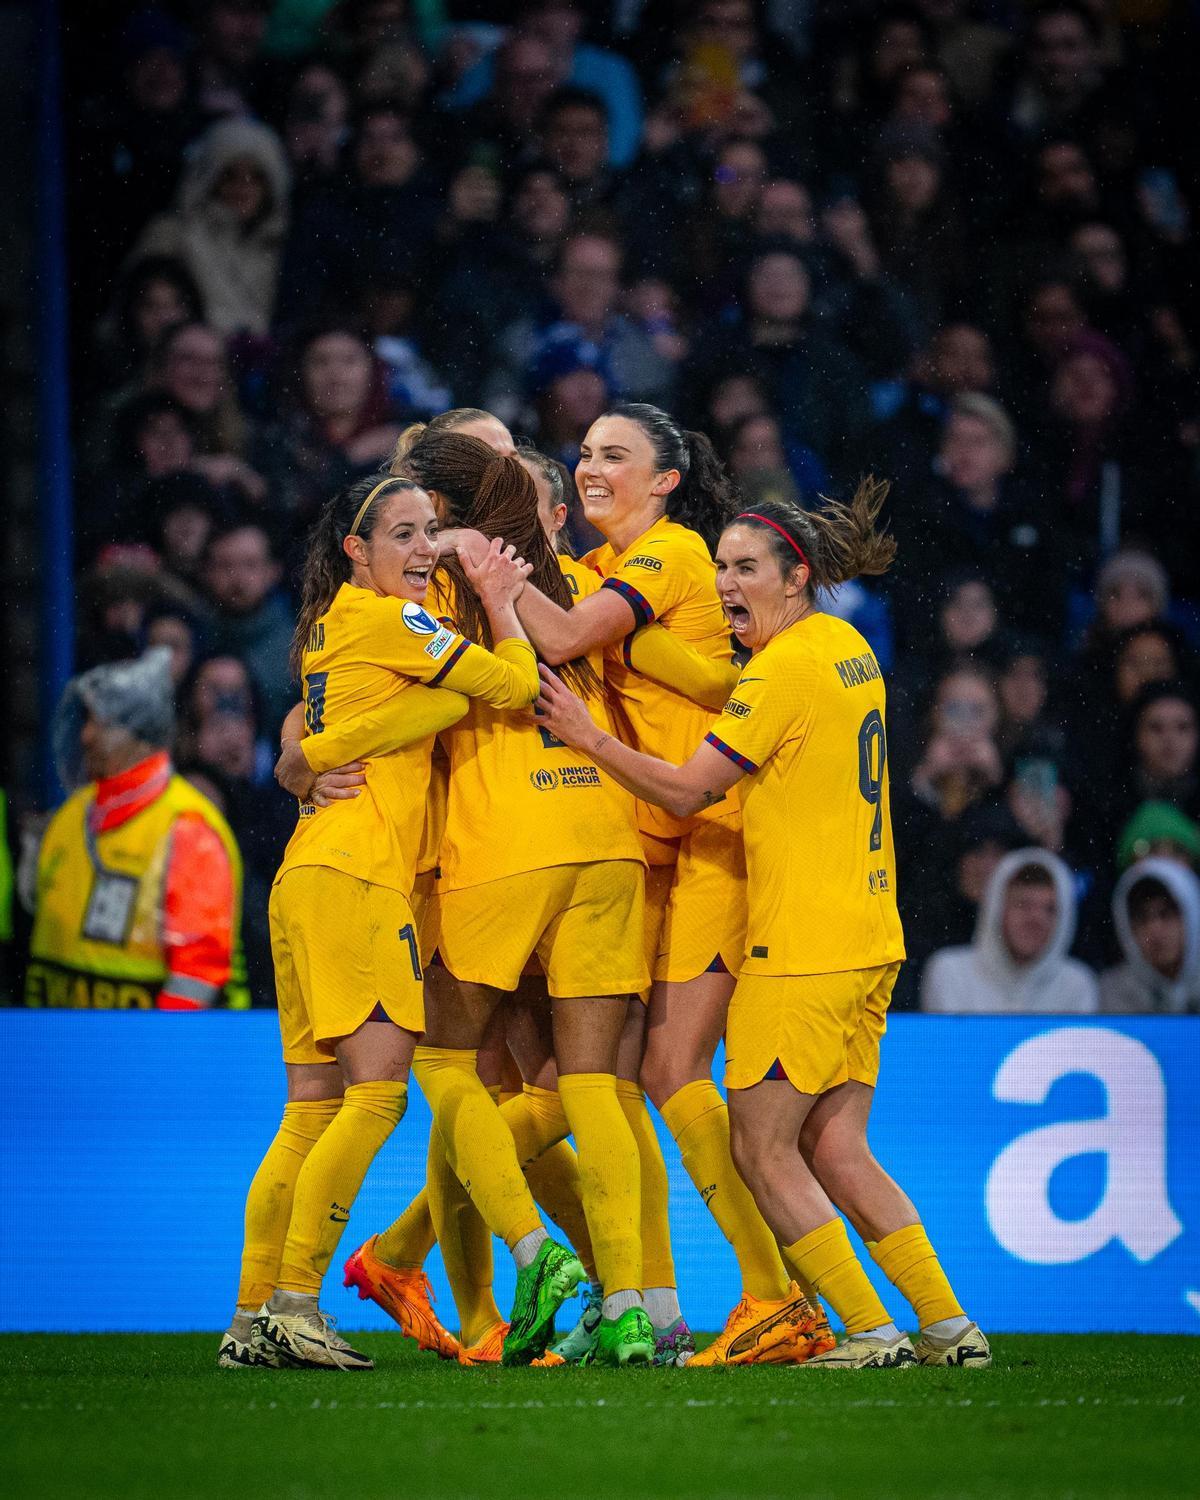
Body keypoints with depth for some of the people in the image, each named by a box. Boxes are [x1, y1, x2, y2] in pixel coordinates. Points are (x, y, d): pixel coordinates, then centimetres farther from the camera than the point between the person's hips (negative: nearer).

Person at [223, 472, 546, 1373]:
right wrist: (500, 603, 6)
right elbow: (513, 684, -10)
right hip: (355, 876, -10)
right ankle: (294, 1304, -15)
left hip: (308, 882, 10)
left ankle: (254, 1318, 6)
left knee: (314, 1111, 8)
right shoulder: (383, 618, -6)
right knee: (376, 1095, -12)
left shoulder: (332, 625, 21)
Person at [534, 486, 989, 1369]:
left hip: (801, 951, -9)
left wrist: (590, 737, -6)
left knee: (763, 1152, -1)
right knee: (834, 1153, 10)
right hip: (869, 942, 9)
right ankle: (950, 1328, 8)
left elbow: (686, 790, -13)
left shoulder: (785, 669, -14)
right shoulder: (850, 650, 12)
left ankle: (874, 1332, -2)